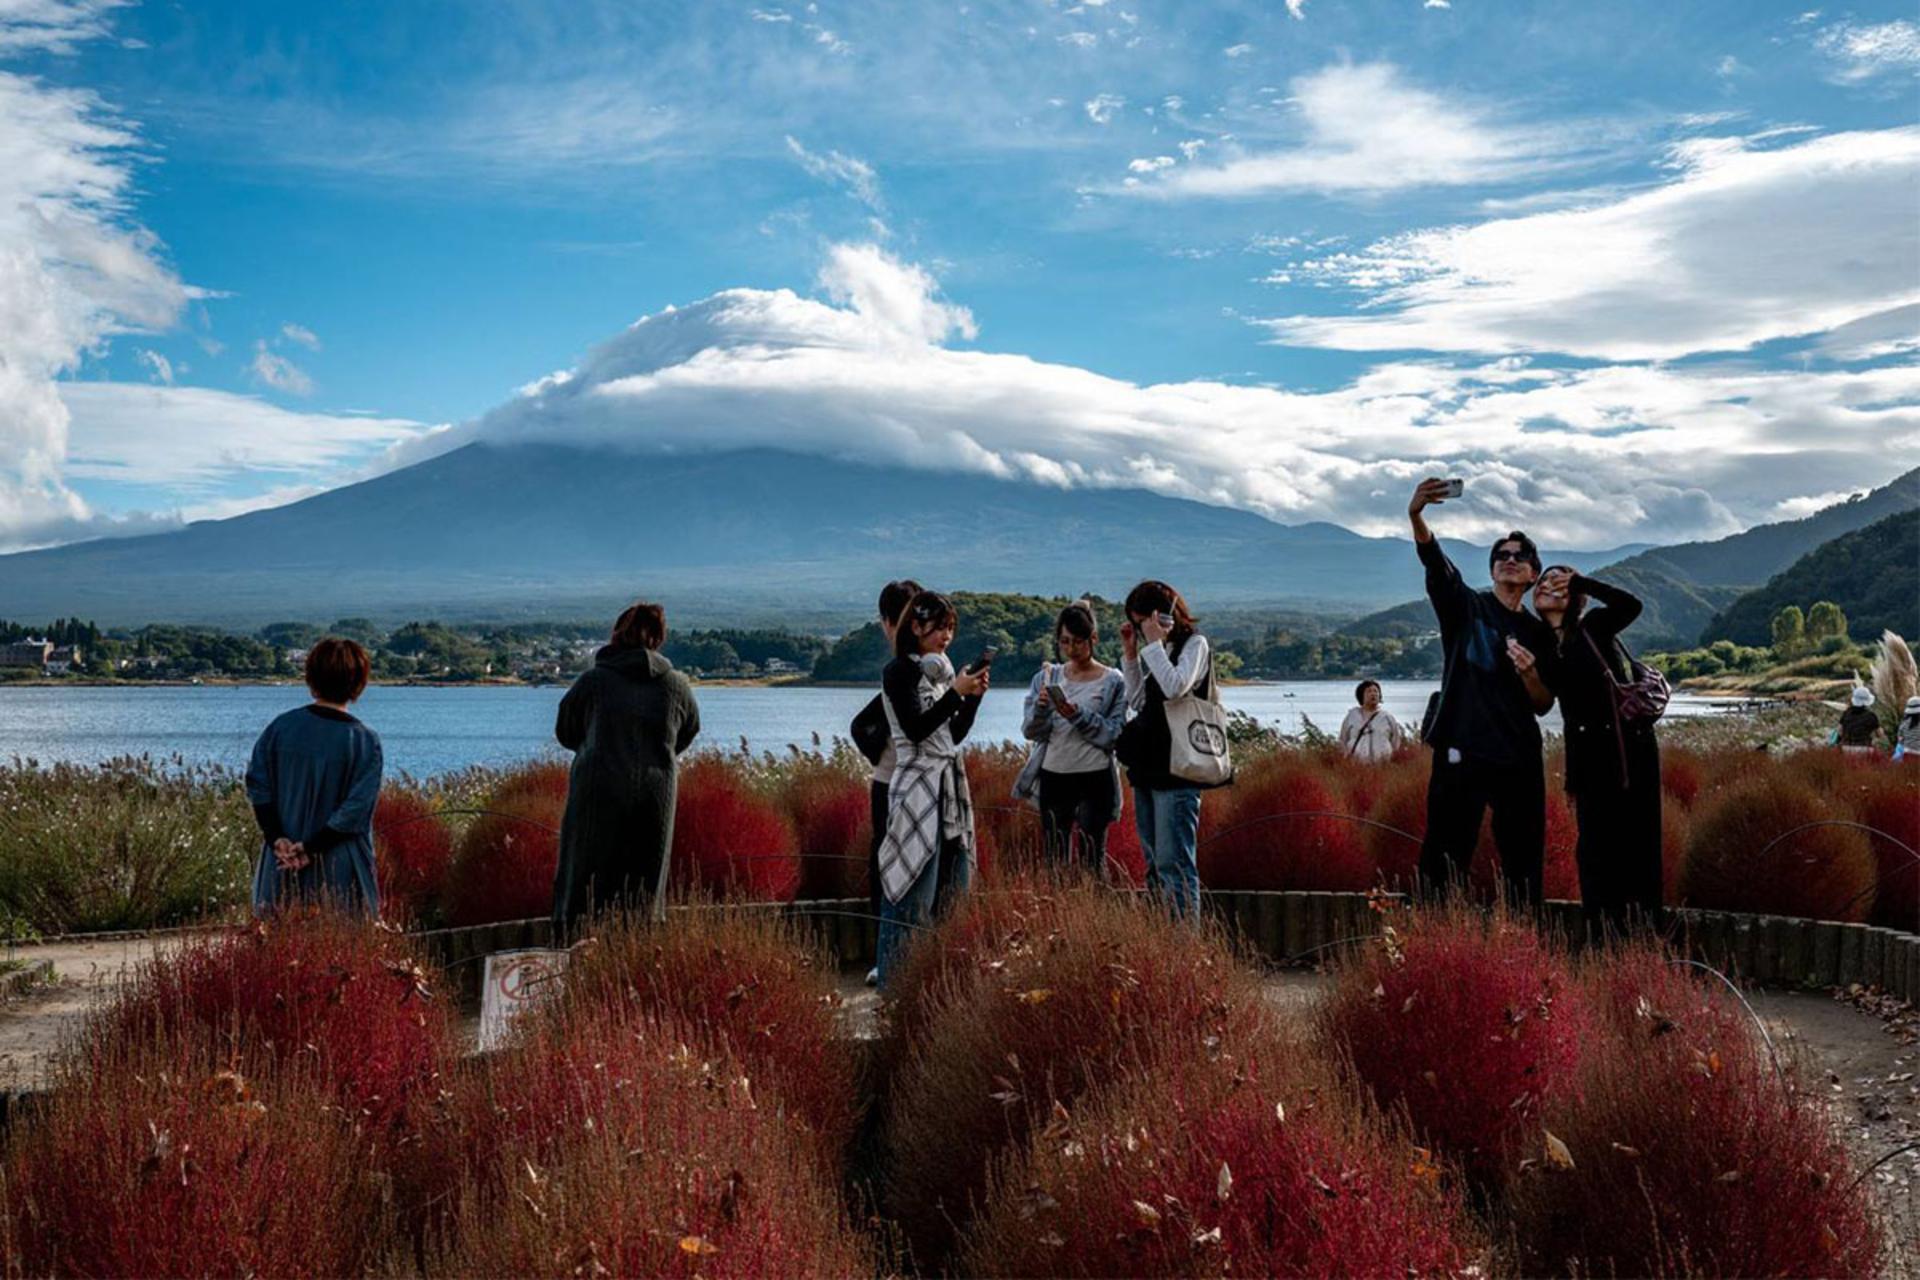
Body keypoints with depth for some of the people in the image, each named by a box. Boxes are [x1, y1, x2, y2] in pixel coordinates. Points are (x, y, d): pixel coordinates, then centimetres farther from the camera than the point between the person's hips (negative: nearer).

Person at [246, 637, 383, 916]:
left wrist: (277, 839, -4)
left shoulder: (281, 726, 0)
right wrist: (311, 848, -8)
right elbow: (356, 809, -12)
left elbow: (257, 785, -1)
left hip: (282, 865, 3)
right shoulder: (365, 741, -9)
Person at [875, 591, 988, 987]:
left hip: (951, 786, 8)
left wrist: (974, 697, 3)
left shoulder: (942, 670, 15)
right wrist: (956, 692, -16)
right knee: (915, 890, -7)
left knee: (950, 887, 8)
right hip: (917, 788, -8)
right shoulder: (900, 671, -6)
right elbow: (916, 729, -16)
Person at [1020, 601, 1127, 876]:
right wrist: (1041, 707, -17)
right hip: (1053, 778, 3)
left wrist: (1078, 716, -20)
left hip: (1094, 780, -3)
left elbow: (1114, 734, -8)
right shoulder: (1046, 678, 9)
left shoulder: (1112, 682, 0)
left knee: (1091, 860, -4)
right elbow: (1030, 731, 3)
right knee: (1055, 859, 6)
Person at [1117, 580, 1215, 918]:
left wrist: (1154, 644, -12)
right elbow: (1138, 702, 17)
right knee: (1154, 865, 11)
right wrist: (1130, 653, 9)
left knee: (1174, 864, -11)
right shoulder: (1158, 650, 17)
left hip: (1176, 772, -9)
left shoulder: (1194, 644, -4)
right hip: (1147, 768, 9)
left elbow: (1176, 687, -21)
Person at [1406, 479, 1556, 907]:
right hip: (1463, 752, -4)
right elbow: (1434, 562, -14)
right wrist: (1416, 517, -33)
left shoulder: (1540, 634, 15)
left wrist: (1529, 672, -9)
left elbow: (1544, 706, 13)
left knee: (1524, 864, 8)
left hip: (1520, 759, 4)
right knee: (1446, 861, -8)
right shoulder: (1466, 606, 6)